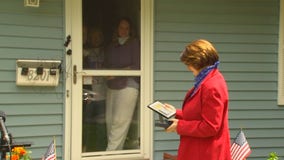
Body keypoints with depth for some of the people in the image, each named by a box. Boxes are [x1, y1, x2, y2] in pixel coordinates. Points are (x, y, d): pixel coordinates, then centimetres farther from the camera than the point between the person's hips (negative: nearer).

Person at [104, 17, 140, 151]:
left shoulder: (134, 43, 2)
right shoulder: (112, 45, 17)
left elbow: (137, 67, -4)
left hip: (128, 85, -5)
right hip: (112, 86, 6)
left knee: (120, 121, -10)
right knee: (109, 120, 0)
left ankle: (110, 152, -11)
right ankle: (116, 151, 7)